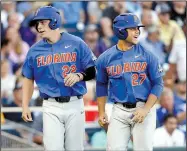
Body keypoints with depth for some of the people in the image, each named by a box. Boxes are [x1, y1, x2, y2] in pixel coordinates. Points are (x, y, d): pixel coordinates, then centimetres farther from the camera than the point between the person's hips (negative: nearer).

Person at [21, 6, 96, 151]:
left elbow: (92, 71, 1)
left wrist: (78, 76, -19)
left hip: (74, 105, -1)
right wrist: (25, 106, 7)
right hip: (51, 107, 1)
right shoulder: (35, 50, 5)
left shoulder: (77, 44, -1)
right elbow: (29, 78, 14)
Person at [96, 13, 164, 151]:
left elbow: (158, 84, -2)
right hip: (119, 111, 2)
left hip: (143, 109, -2)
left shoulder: (147, 55, -3)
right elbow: (101, 86, 15)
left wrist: (146, 109, -12)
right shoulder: (105, 58, 3)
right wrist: (101, 113, 10)